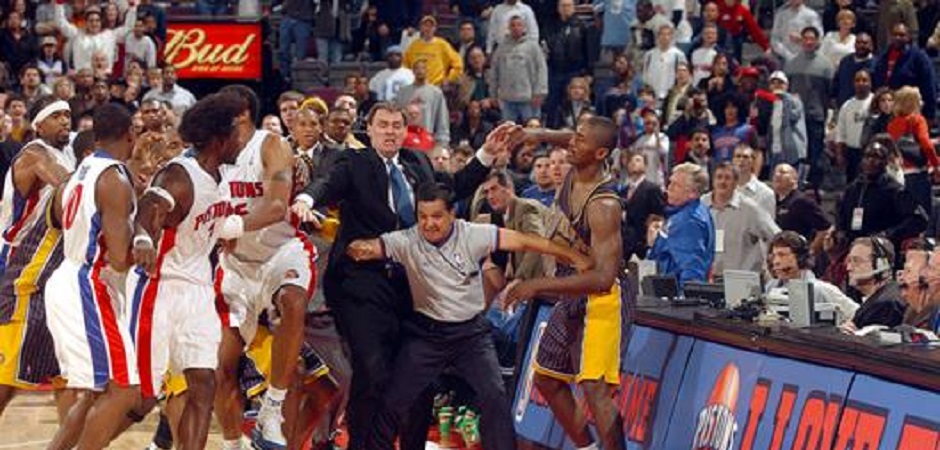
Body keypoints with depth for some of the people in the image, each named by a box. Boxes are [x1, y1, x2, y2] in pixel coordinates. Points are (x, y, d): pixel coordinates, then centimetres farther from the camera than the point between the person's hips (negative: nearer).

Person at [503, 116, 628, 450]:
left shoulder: (604, 206, -27)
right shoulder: (572, 176, -2)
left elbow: (603, 277, -32)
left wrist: (539, 286, -32)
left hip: (598, 301, -10)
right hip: (570, 299, 10)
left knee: (595, 389, -20)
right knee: (547, 379, 19)